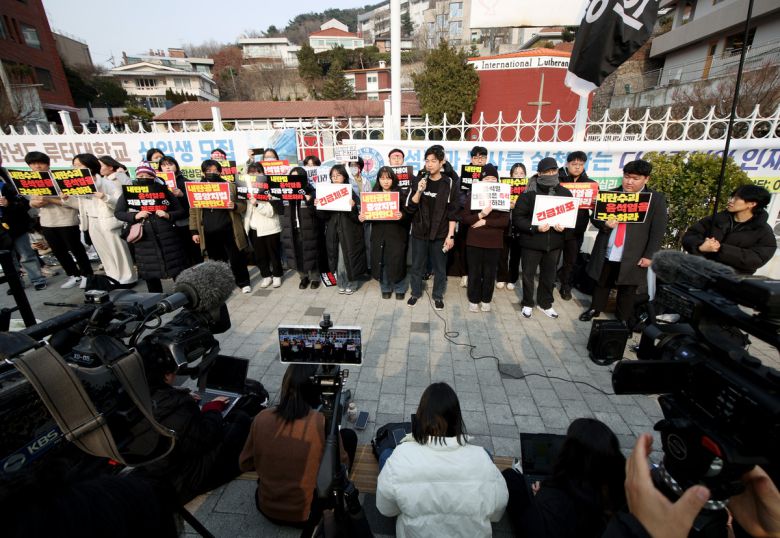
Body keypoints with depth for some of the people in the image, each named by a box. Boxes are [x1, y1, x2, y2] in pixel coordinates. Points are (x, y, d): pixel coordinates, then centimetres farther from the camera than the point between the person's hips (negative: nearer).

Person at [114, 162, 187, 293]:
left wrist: (168, 215, -12)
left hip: (167, 236, -1)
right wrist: (135, 216, -11)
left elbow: (180, 211, 7)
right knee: (149, 271, 9)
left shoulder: (163, 191, 5)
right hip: (144, 238, 1)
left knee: (177, 269, 1)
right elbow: (117, 213, 7)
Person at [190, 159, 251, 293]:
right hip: (209, 233, 2)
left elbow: (243, 205, 4)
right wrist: (194, 231, 4)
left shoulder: (230, 186, 4)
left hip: (228, 230, -2)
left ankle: (243, 283, 19)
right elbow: (193, 212, 9)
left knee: (237, 258, 4)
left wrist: (234, 206, -18)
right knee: (217, 261, 12)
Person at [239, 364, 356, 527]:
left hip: (265, 507, 4)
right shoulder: (324, 423, -25)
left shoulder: (261, 418, -15)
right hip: (305, 514, -4)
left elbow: (245, 464, 1)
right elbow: (342, 466, -7)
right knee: (348, 435, 9)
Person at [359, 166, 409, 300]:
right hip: (379, 234, 3)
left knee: (396, 262, 2)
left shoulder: (400, 193, -1)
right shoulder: (374, 194, 7)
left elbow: (408, 214, -5)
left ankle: (399, 289, 23)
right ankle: (385, 288, 26)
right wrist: (362, 217, -13)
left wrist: (402, 216, -26)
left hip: (396, 234, -2)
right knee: (381, 262, 6)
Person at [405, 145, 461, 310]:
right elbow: (410, 208, -3)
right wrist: (419, 191, -18)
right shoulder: (418, 181, 1)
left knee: (439, 267, 9)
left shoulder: (450, 184, -5)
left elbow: (453, 212, -4)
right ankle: (415, 293, 30)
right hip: (419, 232, 2)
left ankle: (438, 296, 26)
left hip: (440, 234, -2)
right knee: (417, 266, 12)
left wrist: (450, 235, -8)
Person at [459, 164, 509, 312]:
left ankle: (486, 300, 26)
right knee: (474, 272, 6)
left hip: (494, 243, 1)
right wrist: (480, 215, -19)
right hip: (474, 241, 0)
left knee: (490, 273, 8)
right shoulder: (473, 196, 2)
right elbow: (464, 218, -4)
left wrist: (485, 222, -15)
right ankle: (473, 300, 23)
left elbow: (505, 221, -6)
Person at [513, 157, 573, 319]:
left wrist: (564, 226, -11)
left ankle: (545, 303, 35)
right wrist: (535, 228, -25)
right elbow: (517, 217, -13)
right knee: (528, 274, 9)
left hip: (554, 242, 3)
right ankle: (527, 303, 29)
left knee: (549, 275, 16)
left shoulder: (565, 193, 2)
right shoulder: (529, 192, -10)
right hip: (531, 241, -3)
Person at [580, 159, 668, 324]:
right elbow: (594, 217, 7)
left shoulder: (656, 199, -2)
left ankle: (623, 320, 27)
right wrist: (604, 223, -16)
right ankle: (594, 309, 36)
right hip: (606, 253, 2)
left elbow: (658, 231, -4)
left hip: (632, 256, -2)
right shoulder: (611, 194, 5)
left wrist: (649, 255, -10)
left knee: (627, 290, 10)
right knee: (601, 284, 17)